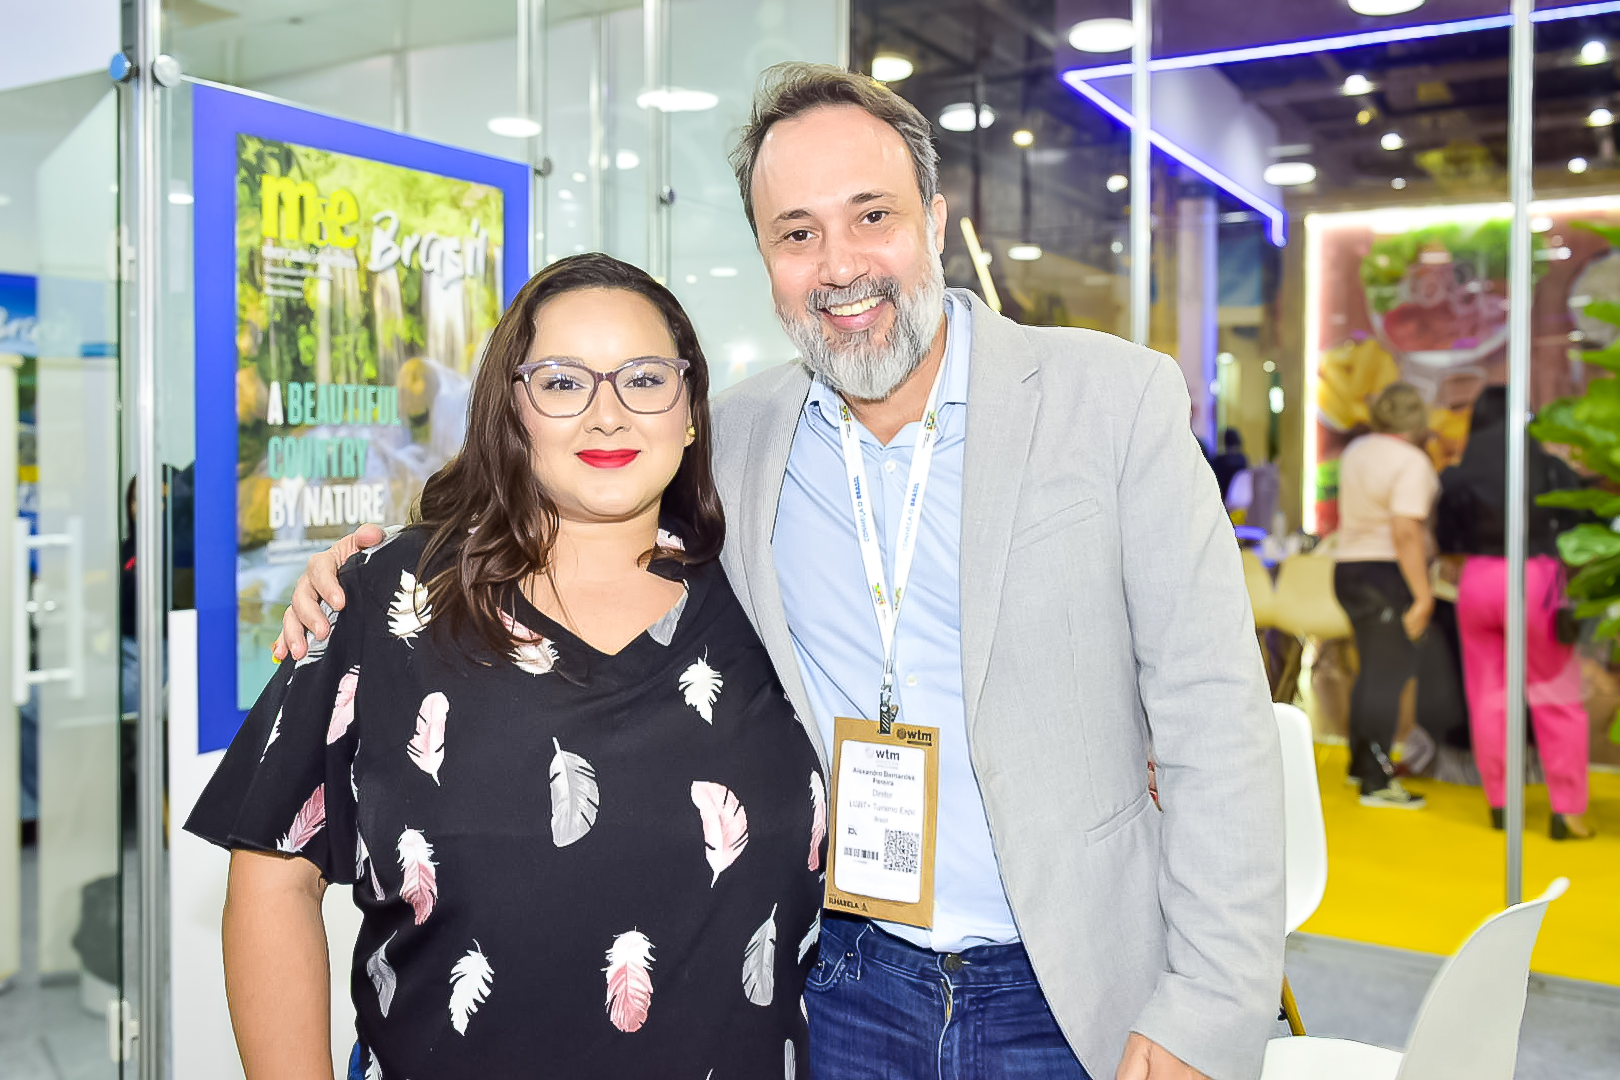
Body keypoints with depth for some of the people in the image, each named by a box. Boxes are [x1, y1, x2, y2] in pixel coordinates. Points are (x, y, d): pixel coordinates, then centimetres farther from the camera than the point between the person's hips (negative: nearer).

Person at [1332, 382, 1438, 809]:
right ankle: (1376, 782, -3)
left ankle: (1361, 762, 28)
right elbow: (1405, 532, -23)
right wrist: (1423, 595, -22)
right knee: (1389, 674, -5)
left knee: (1374, 669, 19)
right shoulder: (1411, 462, -15)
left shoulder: (1356, 451, 10)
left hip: (1348, 568, 9)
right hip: (1388, 574, -9)